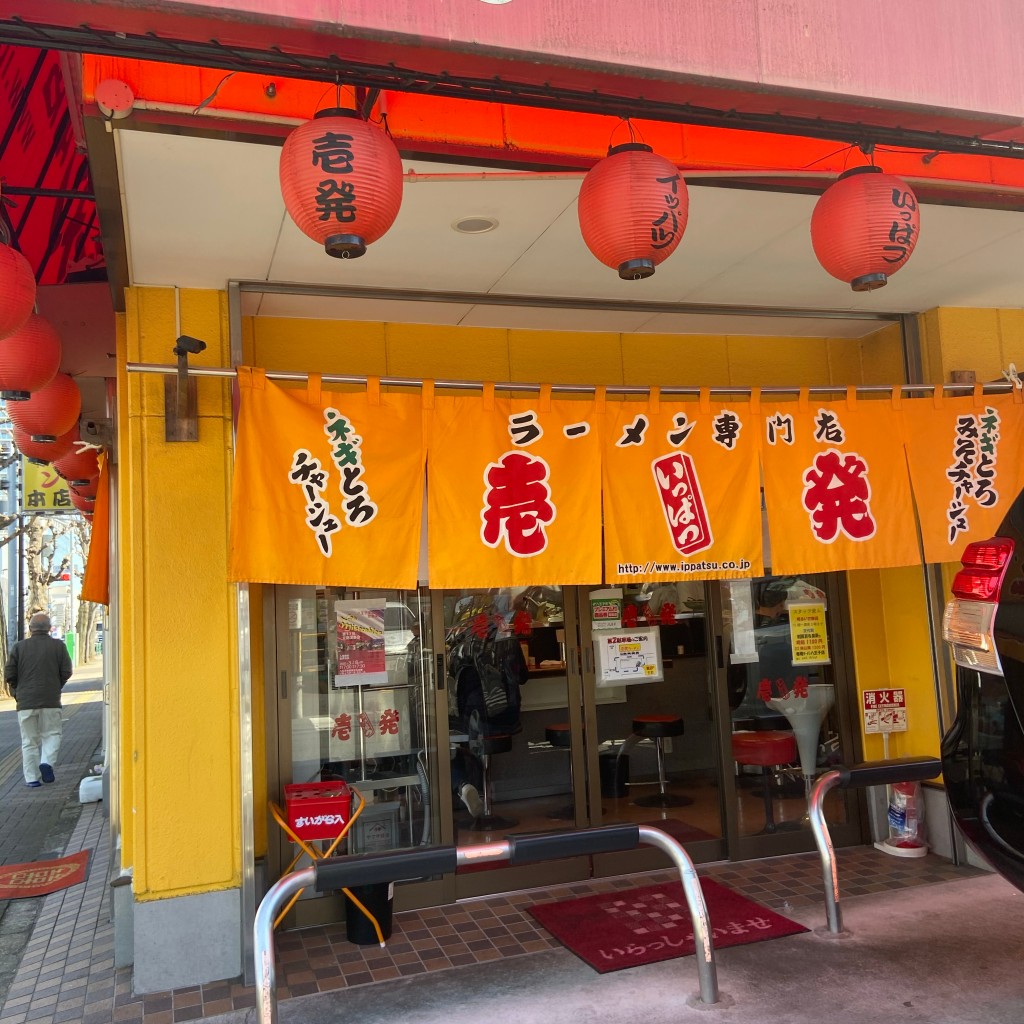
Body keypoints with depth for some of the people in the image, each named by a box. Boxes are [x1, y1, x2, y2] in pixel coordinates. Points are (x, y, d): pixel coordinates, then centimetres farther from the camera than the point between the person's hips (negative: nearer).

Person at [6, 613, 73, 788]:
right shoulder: (58, 646, 0)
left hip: (26, 701, 1)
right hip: (51, 701, -1)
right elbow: (66, 672, -2)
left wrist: (16, 691, 18)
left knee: (29, 741, 8)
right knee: (51, 734, 12)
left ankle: (32, 778, 8)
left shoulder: (19, 647, 1)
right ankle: (47, 762, -13)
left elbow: (9, 674, 0)